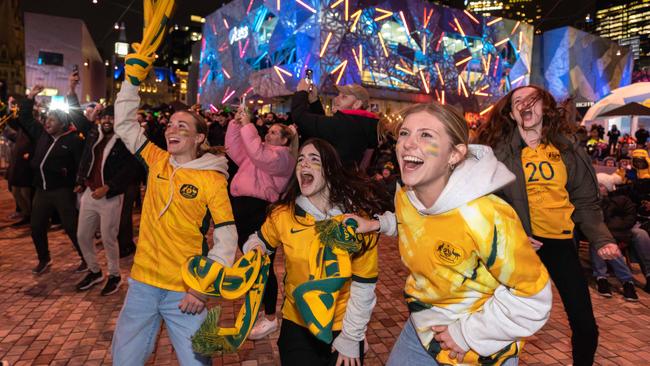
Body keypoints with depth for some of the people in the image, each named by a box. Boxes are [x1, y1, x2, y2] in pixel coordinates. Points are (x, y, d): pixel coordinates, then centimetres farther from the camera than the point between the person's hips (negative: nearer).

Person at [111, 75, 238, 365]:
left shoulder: (213, 179, -10)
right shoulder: (157, 161, 4)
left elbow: (227, 238, -11)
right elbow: (124, 124, 10)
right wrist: (132, 79, 3)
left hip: (184, 291, -4)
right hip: (142, 283, 5)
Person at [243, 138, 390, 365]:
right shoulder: (282, 215, -10)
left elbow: (364, 284, -12)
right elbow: (259, 243, 8)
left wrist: (351, 338, -8)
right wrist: (254, 250, -15)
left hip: (344, 327, -1)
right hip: (297, 325, 1)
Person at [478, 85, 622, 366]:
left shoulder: (569, 150, 3)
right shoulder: (499, 151, -6)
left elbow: (585, 202, 7)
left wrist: (601, 238, -6)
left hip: (562, 241, 3)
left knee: (584, 322, 9)